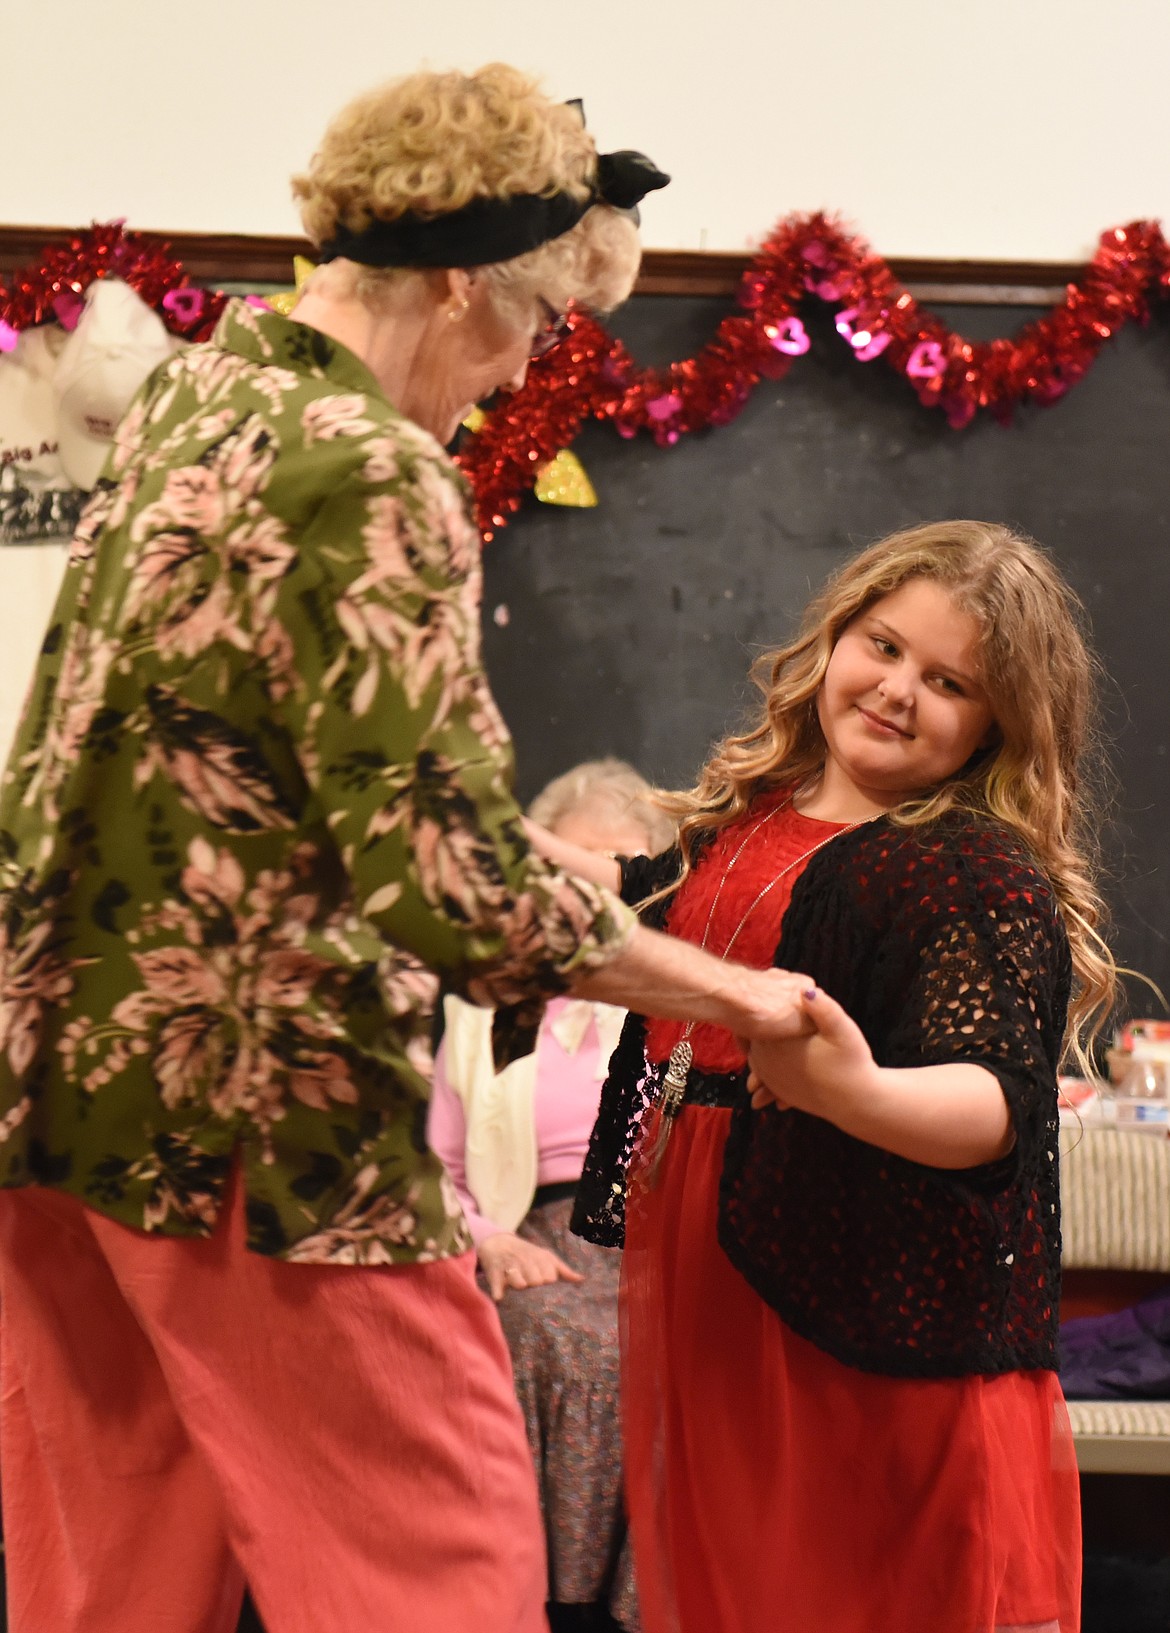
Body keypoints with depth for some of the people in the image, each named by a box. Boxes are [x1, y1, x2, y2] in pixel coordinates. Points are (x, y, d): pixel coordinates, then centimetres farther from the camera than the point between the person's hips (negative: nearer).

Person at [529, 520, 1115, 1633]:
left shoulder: (984, 873, -14)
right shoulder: (747, 817, 8)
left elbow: (999, 1103, -26)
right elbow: (649, 908, 30)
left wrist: (858, 1093, -44)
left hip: (868, 1326, -7)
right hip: (695, 1283, 7)